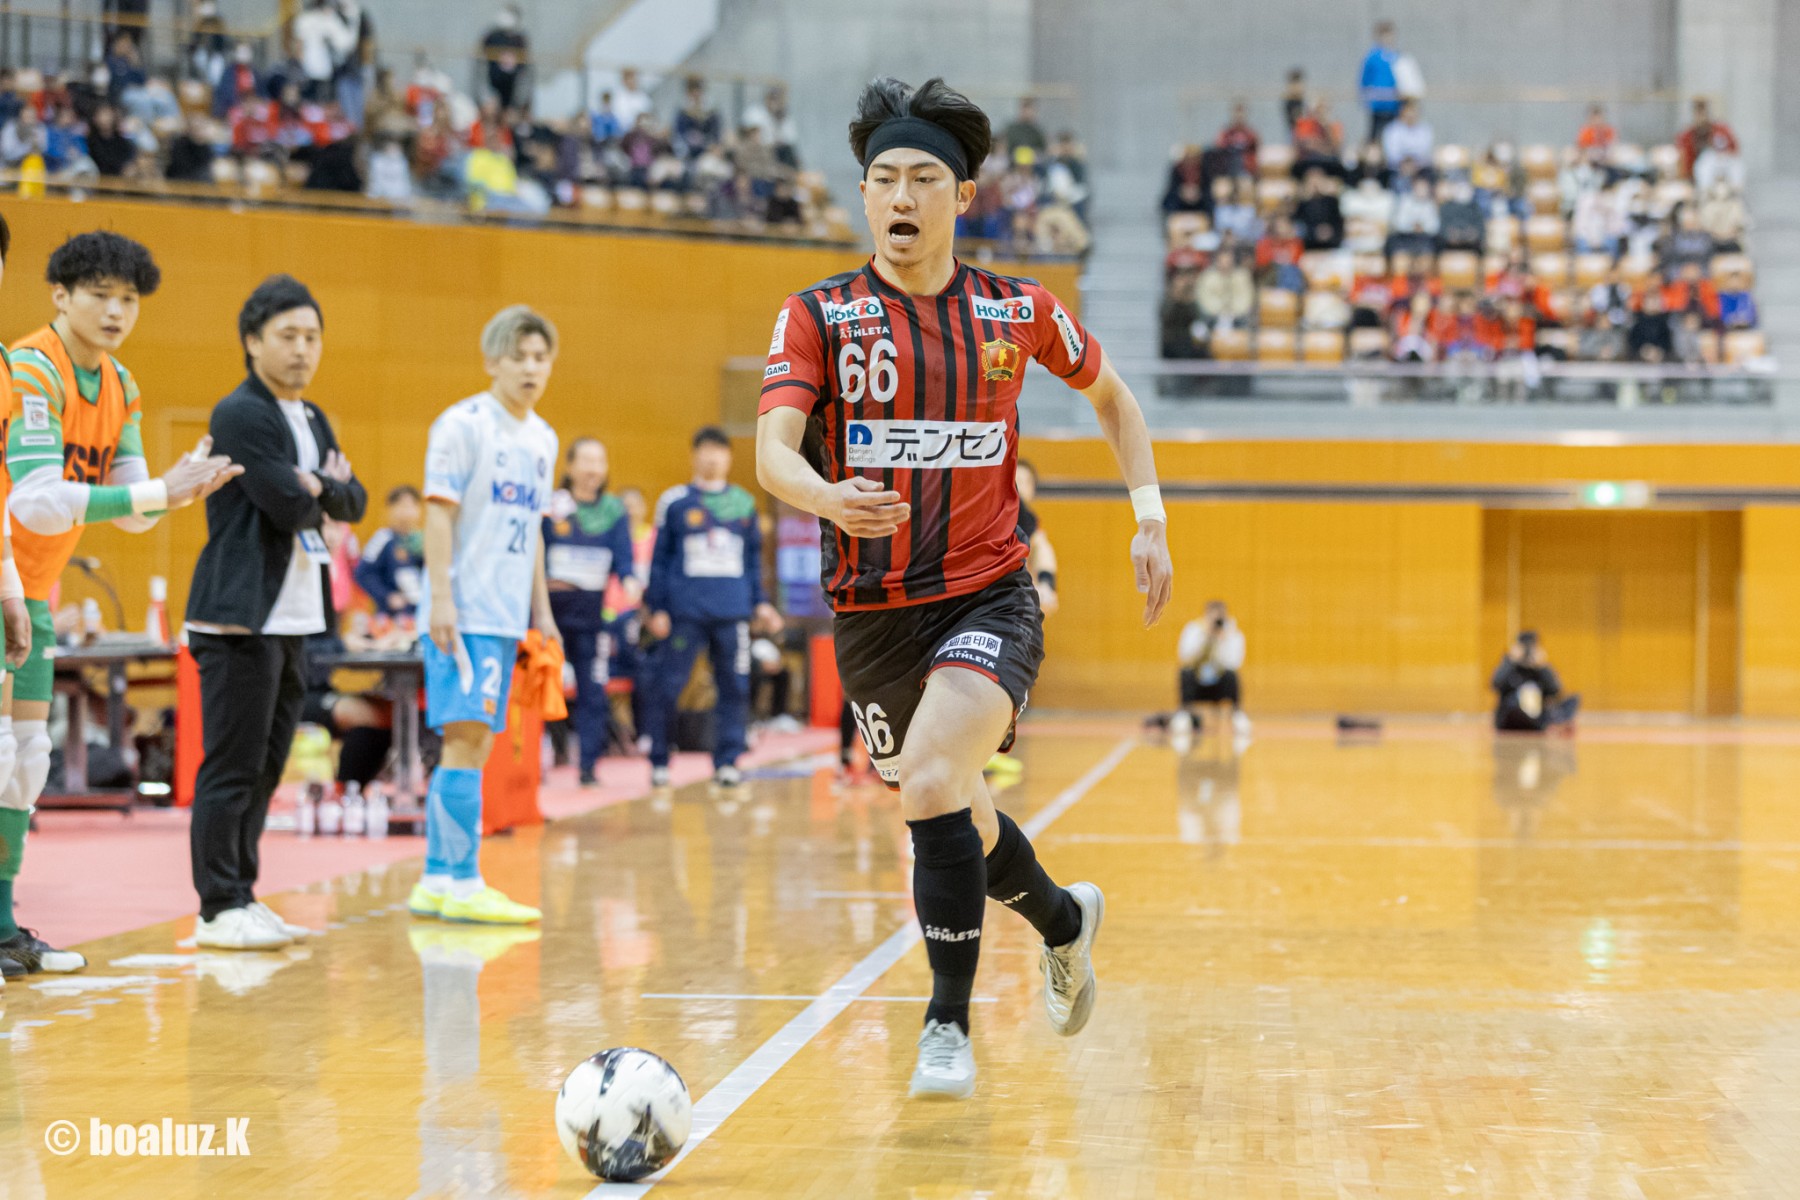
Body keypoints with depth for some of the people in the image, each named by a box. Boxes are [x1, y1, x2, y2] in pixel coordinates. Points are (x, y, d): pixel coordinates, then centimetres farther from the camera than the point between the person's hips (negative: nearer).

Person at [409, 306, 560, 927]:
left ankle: (436, 882, 12)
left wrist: (542, 611, 19)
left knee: (475, 741, 8)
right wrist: (441, 600, -18)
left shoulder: (541, 438, 16)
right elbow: (439, 514, -11)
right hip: (464, 612, -8)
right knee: (467, 737, -11)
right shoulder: (463, 425, -7)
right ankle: (461, 883, -11)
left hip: (506, 617, 8)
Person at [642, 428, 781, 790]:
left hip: (733, 612, 3)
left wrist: (760, 603, 12)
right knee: (666, 685, -4)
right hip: (685, 610, -3)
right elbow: (659, 559, 5)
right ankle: (658, 762, 7)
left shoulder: (744, 503, 13)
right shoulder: (675, 501, 4)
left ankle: (727, 761, 7)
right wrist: (656, 608, 0)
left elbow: (754, 559, 18)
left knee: (735, 686, 0)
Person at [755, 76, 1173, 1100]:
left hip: (988, 599, -2)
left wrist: (1152, 518, 9)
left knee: (935, 784, -26)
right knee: (949, 816, 18)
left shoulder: (1019, 312, 0)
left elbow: (1111, 396, 18)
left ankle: (950, 1026, -15)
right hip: (871, 613, 2)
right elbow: (773, 450, -17)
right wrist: (825, 495, -39)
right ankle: (1064, 918, 50)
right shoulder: (819, 315, -4)